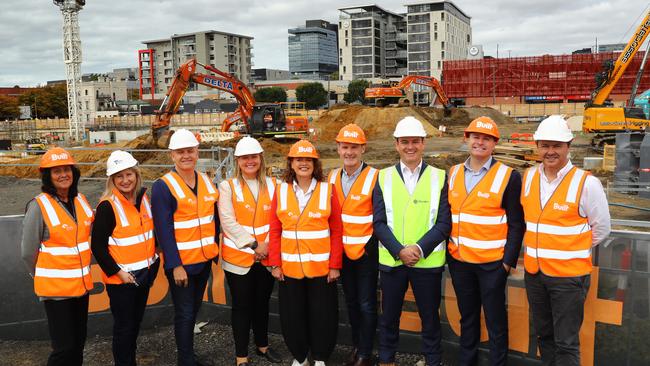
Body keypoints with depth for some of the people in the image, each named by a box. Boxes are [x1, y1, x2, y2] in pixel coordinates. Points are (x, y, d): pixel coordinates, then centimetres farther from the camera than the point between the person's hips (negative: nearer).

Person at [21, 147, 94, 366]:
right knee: (64, 348, -2)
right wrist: (45, 277, 4)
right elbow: (28, 252, -7)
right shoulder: (39, 206, -13)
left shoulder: (81, 201, 5)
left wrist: (82, 272, 15)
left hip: (81, 284, 6)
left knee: (78, 343, 16)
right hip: (55, 288, -6)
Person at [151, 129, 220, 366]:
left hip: (204, 259, 6)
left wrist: (215, 250, 10)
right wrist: (175, 265, -19)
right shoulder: (162, 187, -14)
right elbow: (163, 230, -17)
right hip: (180, 263, -6)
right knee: (184, 314, 3)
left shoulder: (207, 182, 6)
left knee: (193, 310, 18)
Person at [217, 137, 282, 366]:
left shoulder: (272, 185, 5)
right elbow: (228, 222, -12)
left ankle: (262, 345, 36)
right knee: (242, 306, 6)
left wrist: (267, 244, -12)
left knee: (262, 303, 17)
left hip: (267, 257, 3)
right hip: (239, 257, -3)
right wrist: (253, 245, -16)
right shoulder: (228, 187, -4)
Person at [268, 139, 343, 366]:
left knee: (322, 314, 9)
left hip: (322, 267, -1)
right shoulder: (280, 191, 1)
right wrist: (275, 263, -2)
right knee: (291, 315, 11)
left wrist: (335, 265, -7)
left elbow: (336, 232, -4)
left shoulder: (327, 190, -4)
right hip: (290, 268, 2)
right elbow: (275, 231, 2)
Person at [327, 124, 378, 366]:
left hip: (366, 253, -5)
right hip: (343, 252, 6)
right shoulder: (332, 177, 5)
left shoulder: (374, 177, -13)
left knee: (366, 304, 4)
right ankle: (356, 345, 33)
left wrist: (372, 245, -12)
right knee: (351, 301, 17)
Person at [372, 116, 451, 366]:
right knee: (389, 316, 13)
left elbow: (444, 223, -5)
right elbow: (379, 223, -2)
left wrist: (420, 249, -16)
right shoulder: (383, 177, 2)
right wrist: (400, 250, -14)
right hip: (391, 260, 1)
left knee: (430, 317, 11)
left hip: (428, 261, -1)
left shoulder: (439, 177, -1)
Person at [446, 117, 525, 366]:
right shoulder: (453, 174, 5)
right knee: (467, 317, 19)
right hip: (458, 261, 5)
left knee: (495, 320, 8)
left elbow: (517, 224, -8)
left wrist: (508, 260, -12)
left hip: (491, 262, -4)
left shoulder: (508, 177, -8)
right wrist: (448, 251, 8)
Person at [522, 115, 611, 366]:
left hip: (569, 275, -5)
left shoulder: (586, 183, -12)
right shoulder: (528, 177, 2)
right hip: (533, 272, 5)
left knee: (566, 344, 3)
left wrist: (572, 251, 5)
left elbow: (601, 229, -2)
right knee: (544, 336, 19)